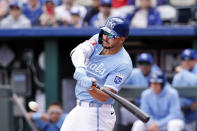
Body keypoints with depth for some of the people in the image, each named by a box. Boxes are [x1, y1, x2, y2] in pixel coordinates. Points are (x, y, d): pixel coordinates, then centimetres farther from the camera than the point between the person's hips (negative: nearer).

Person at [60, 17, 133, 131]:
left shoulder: (123, 64, -19)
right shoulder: (98, 41, 0)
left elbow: (104, 97, -24)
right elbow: (78, 51, -20)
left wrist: (90, 88, -44)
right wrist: (80, 67, -41)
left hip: (98, 115, -7)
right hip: (79, 108, 7)